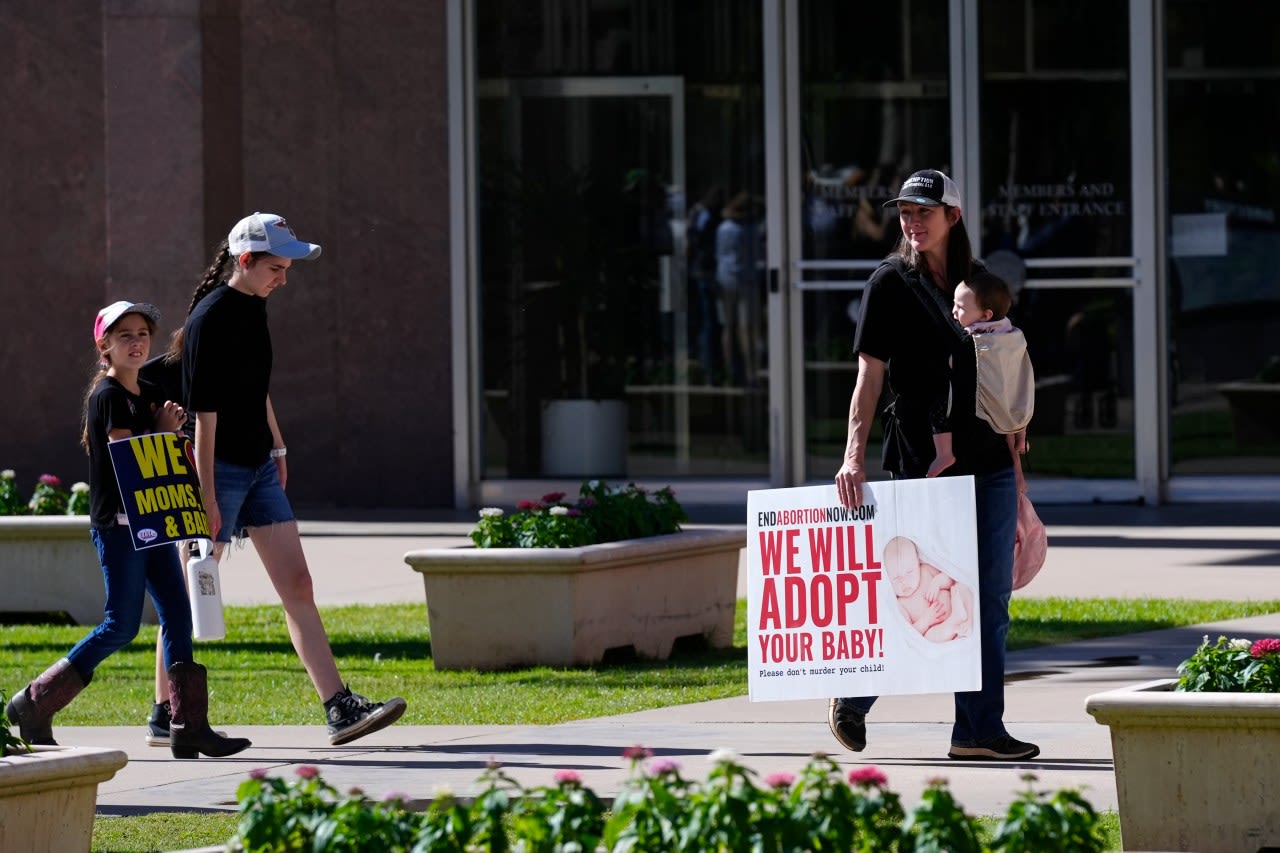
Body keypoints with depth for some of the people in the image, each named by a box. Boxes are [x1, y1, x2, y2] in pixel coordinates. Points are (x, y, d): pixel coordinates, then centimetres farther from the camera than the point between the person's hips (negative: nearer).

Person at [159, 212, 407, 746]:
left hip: (258, 467, 9)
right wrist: (206, 498, -22)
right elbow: (204, 412, -20)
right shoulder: (210, 320, -18)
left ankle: (340, 710, -2)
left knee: (297, 585, 2)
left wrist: (276, 448, 26)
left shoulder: (253, 307, 10)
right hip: (219, 469, -9)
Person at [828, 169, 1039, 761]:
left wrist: (1011, 423, 10)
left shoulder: (974, 282, 12)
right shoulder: (892, 283, -3)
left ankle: (979, 732, 6)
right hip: (922, 459, -6)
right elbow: (871, 374, -8)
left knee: (990, 600, 3)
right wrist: (854, 456, -16)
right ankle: (853, 700, 12)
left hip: (988, 461, 6)